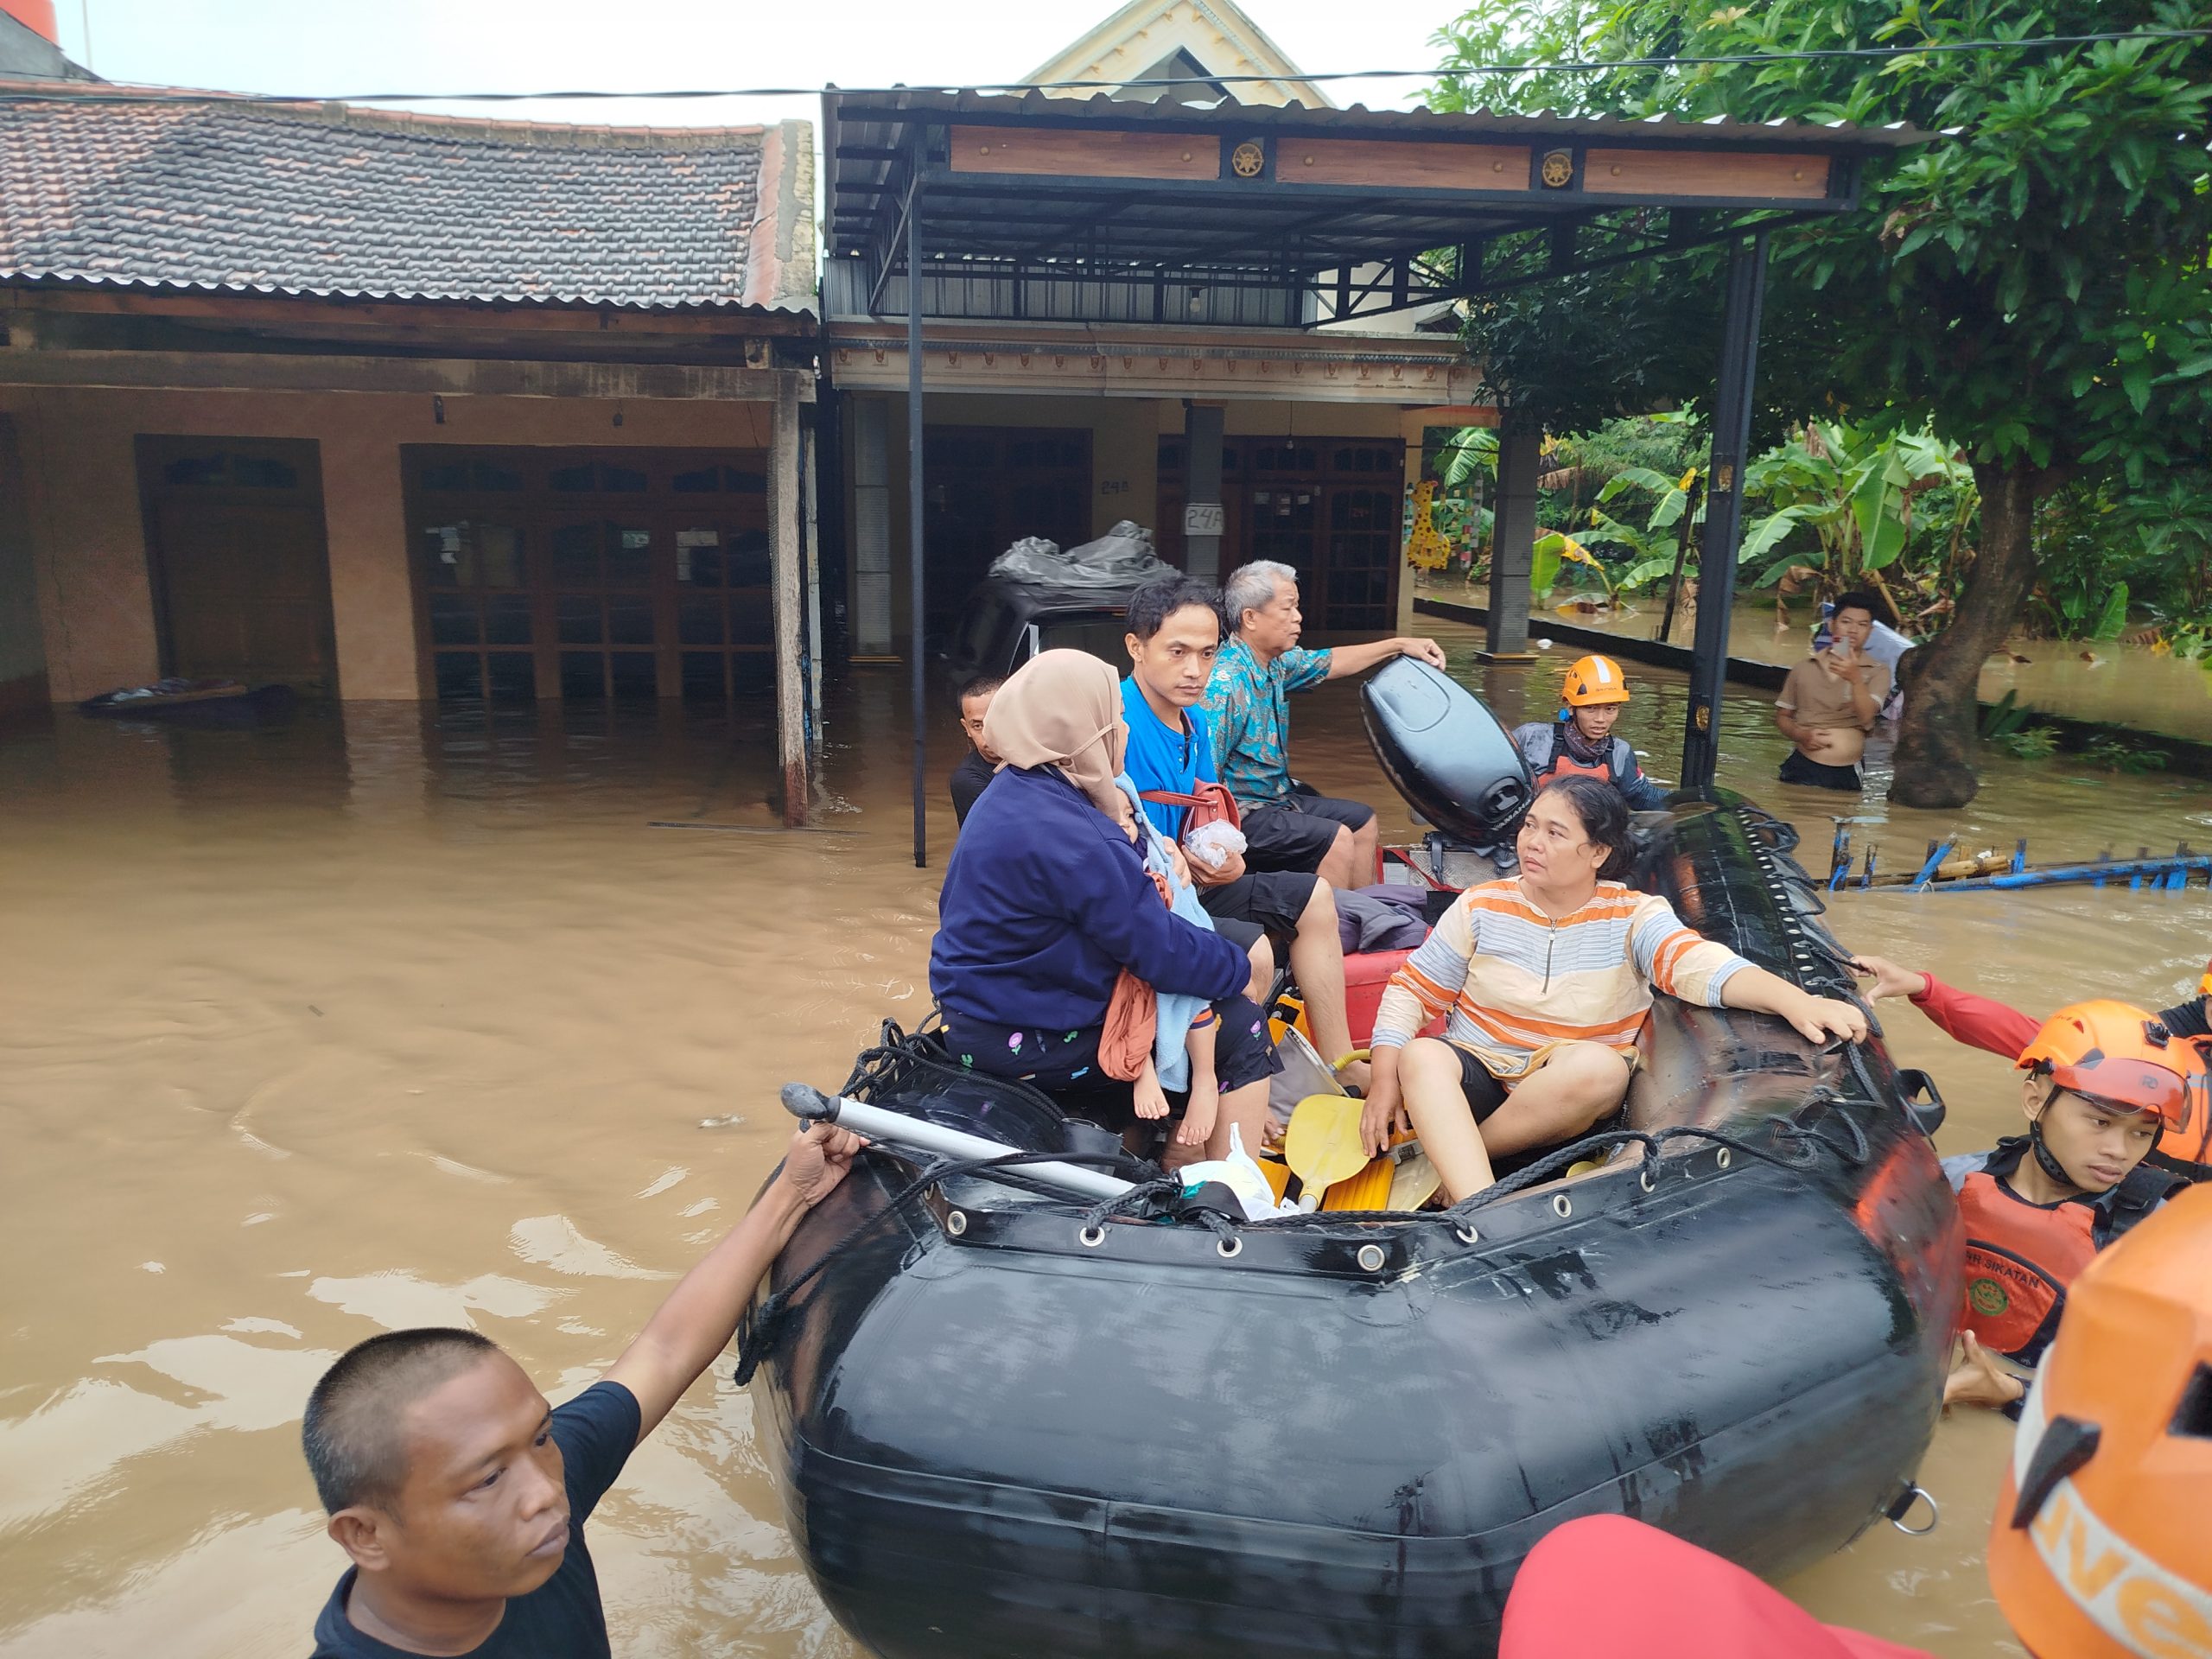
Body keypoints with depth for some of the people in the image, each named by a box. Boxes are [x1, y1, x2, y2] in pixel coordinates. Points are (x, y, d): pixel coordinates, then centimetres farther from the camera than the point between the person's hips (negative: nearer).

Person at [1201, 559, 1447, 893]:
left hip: (1278, 797, 11)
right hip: (1242, 812, -11)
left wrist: (1399, 646, 23)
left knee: (1362, 820, 17)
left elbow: (1330, 662, 22)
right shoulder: (1225, 685, -27)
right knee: (1336, 838, -22)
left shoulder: (1276, 663, 2)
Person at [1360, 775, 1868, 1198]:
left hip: (1571, 1102, 0)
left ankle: (1446, 1154, -21)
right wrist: (1386, 1081, -10)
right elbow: (1412, 989, 4)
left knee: (1600, 1065, -36)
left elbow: (1701, 964, -22)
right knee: (1421, 1056, -32)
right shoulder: (1481, 907, 1)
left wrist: (1793, 1000, -42)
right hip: (1474, 1078, 1)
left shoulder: (1633, 917, -4)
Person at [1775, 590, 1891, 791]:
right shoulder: (1804, 668, 5)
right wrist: (1800, 735, -8)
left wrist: (1855, 679, -30)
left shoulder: (1878, 673, 1)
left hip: (1847, 775, -1)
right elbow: (1782, 715, 12)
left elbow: (1866, 717, -14)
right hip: (1802, 768, 1)